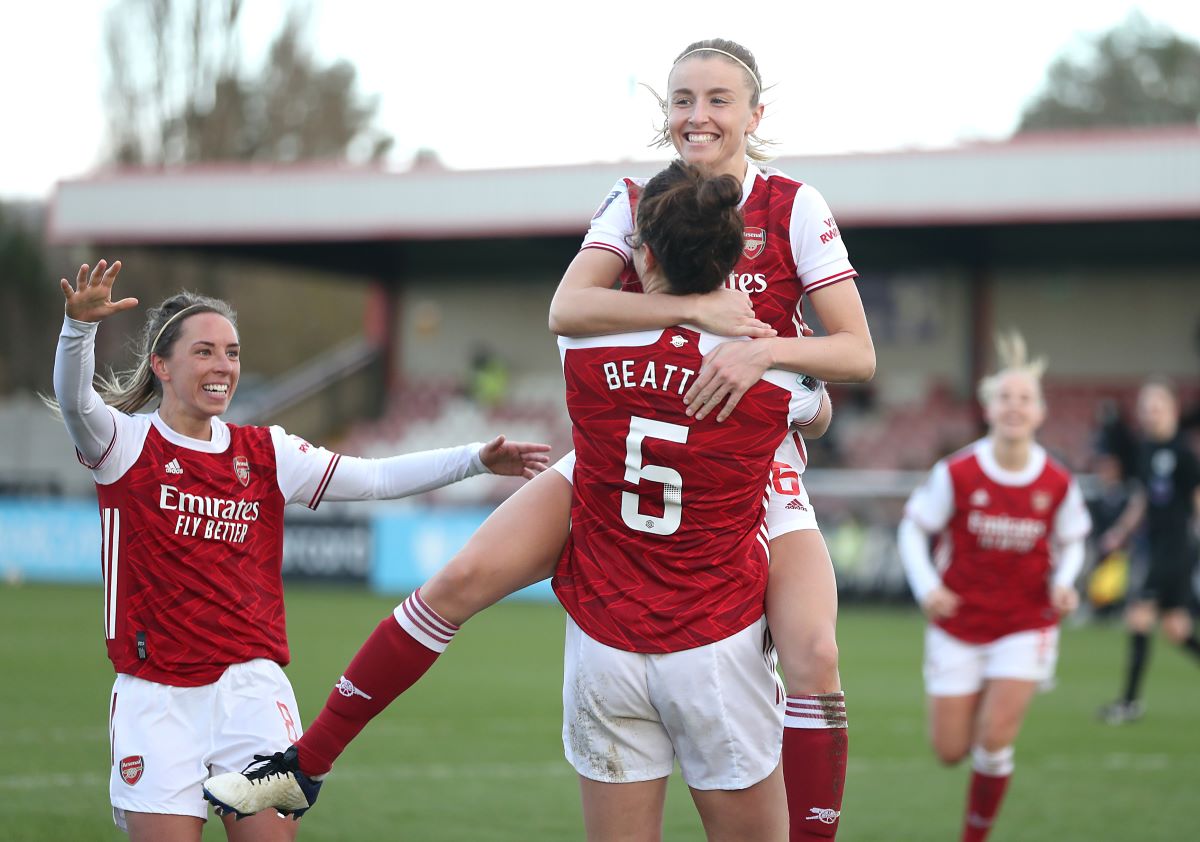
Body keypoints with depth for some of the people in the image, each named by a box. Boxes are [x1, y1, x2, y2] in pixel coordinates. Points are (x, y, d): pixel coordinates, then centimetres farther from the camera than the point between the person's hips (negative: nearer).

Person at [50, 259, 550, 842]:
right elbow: (75, 401, -20)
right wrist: (80, 324, -40)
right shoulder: (127, 445, 0)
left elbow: (375, 479, 9)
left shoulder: (265, 455, 11)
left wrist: (477, 459, -2)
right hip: (156, 698, -3)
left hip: (250, 688, 3)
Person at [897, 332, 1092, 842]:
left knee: (995, 739, -13)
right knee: (951, 751, 3)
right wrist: (926, 587, -15)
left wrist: (1062, 584, -11)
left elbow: (1071, 542, 8)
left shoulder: (1058, 485, -9)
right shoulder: (956, 474, -14)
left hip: (1025, 624, 0)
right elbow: (913, 527, -1)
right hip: (959, 626, 0)